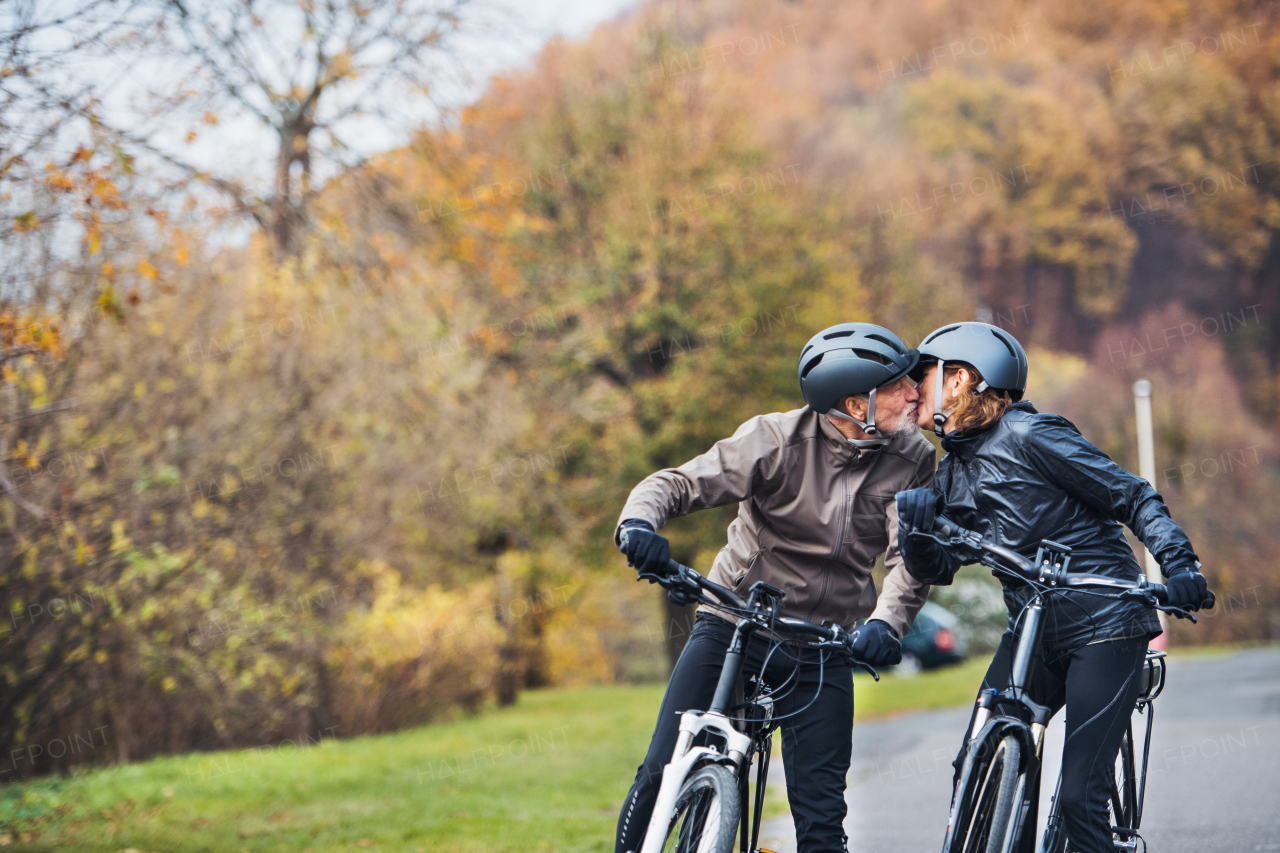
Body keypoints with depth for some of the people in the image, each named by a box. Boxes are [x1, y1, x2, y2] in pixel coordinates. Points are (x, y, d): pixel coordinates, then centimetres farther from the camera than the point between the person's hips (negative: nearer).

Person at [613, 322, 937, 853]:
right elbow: (680, 483, -16)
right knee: (663, 771, -11)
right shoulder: (778, 439, -14)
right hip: (733, 624, -2)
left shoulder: (912, 461, -6)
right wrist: (638, 523, -39)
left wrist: (886, 622, -34)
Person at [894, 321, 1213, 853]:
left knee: (1079, 796, -13)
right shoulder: (952, 473, 11)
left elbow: (1133, 497, -11)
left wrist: (1180, 564, -25)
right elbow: (938, 570, 5)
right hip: (1031, 631, 7)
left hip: (1103, 628, -7)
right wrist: (915, 529, -16)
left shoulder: (1028, 437, -12)